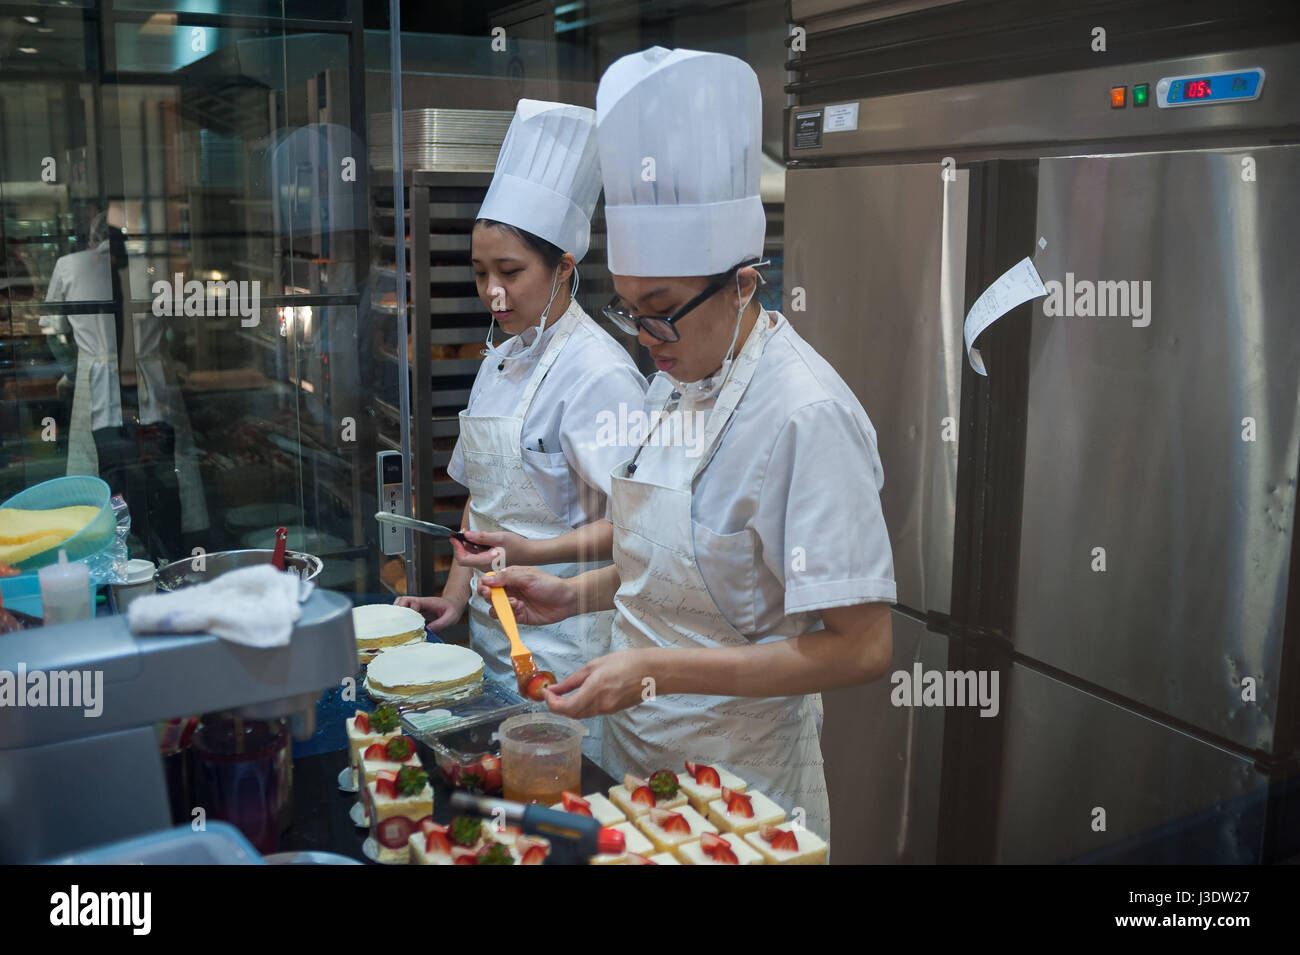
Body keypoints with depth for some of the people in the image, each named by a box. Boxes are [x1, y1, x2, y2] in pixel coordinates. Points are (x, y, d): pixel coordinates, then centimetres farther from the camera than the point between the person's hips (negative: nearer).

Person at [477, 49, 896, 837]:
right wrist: (579, 593, 1)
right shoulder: (678, 381, 2)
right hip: (643, 755, 8)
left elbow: (861, 648, -25)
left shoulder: (807, 417, -24)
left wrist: (657, 670, -27)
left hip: (736, 782, -7)